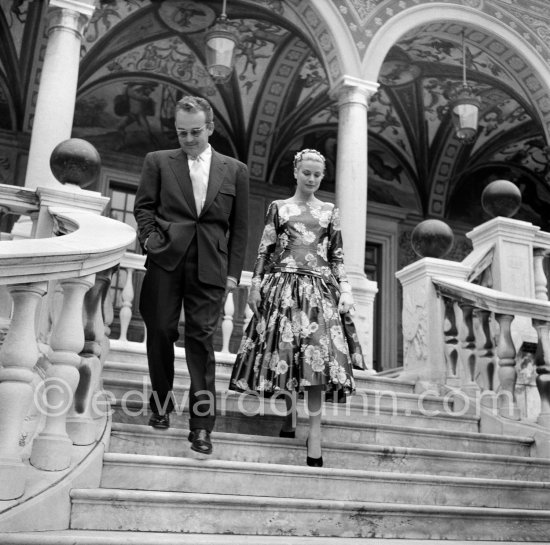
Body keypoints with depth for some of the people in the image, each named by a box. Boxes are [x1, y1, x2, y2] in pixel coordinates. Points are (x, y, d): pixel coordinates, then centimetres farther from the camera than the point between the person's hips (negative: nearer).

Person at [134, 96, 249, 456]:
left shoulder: (235, 170, 10)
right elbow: (143, 206, 10)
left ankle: (202, 424, 0)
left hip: (210, 267, -1)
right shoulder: (158, 161, 11)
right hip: (166, 261, 1)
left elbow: (239, 227, 9)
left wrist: (233, 272, 2)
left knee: (202, 340, -4)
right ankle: (161, 405, 26)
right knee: (160, 332, 6)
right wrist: (150, 237, -8)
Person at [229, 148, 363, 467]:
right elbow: (265, 250, 7)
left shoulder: (331, 212, 13)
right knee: (284, 351, -3)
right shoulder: (278, 208, 10)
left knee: (317, 354, -10)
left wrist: (346, 290, 2)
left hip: (320, 290, 0)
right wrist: (256, 285, -1)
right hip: (283, 287, 0)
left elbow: (338, 257, 12)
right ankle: (290, 416, 14)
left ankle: (315, 430, -9)